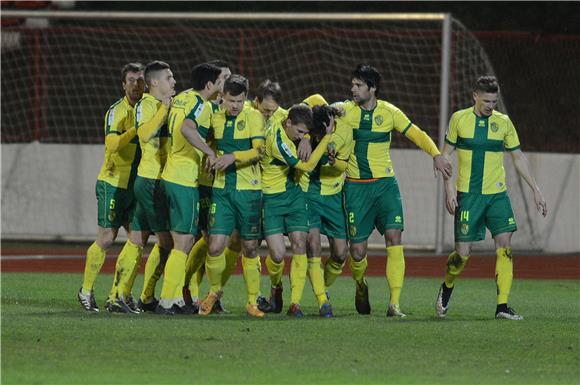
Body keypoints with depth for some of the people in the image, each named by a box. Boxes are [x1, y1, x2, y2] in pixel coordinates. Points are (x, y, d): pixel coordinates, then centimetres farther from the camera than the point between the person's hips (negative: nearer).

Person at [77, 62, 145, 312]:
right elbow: (112, 144, -27)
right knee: (106, 240, -5)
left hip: (136, 186, 6)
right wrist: (138, 128, -33)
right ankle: (86, 291, 7)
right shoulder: (117, 111, -13)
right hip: (113, 183, -6)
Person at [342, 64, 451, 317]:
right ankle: (361, 286, 33)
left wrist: (436, 154, -11)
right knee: (357, 251, -3)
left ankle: (394, 303, -18)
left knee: (394, 237, -18)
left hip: (385, 184, 0)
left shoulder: (389, 112, 0)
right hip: (356, 187, 0)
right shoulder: (344, 111, -2)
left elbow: (416, 134, 5)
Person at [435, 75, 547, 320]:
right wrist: (449, 187, -4)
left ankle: (502, 306, -10)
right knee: (463, 252, -4)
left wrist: (535, 189, 10)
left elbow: (518, 157, 12)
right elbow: (446, 153, 6)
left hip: (497, 194, 2)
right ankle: (447, 287, 28)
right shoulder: (459, 119, -1)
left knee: (504, 243, -13)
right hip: (467, 195, -2)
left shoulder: (503, 122, 4)